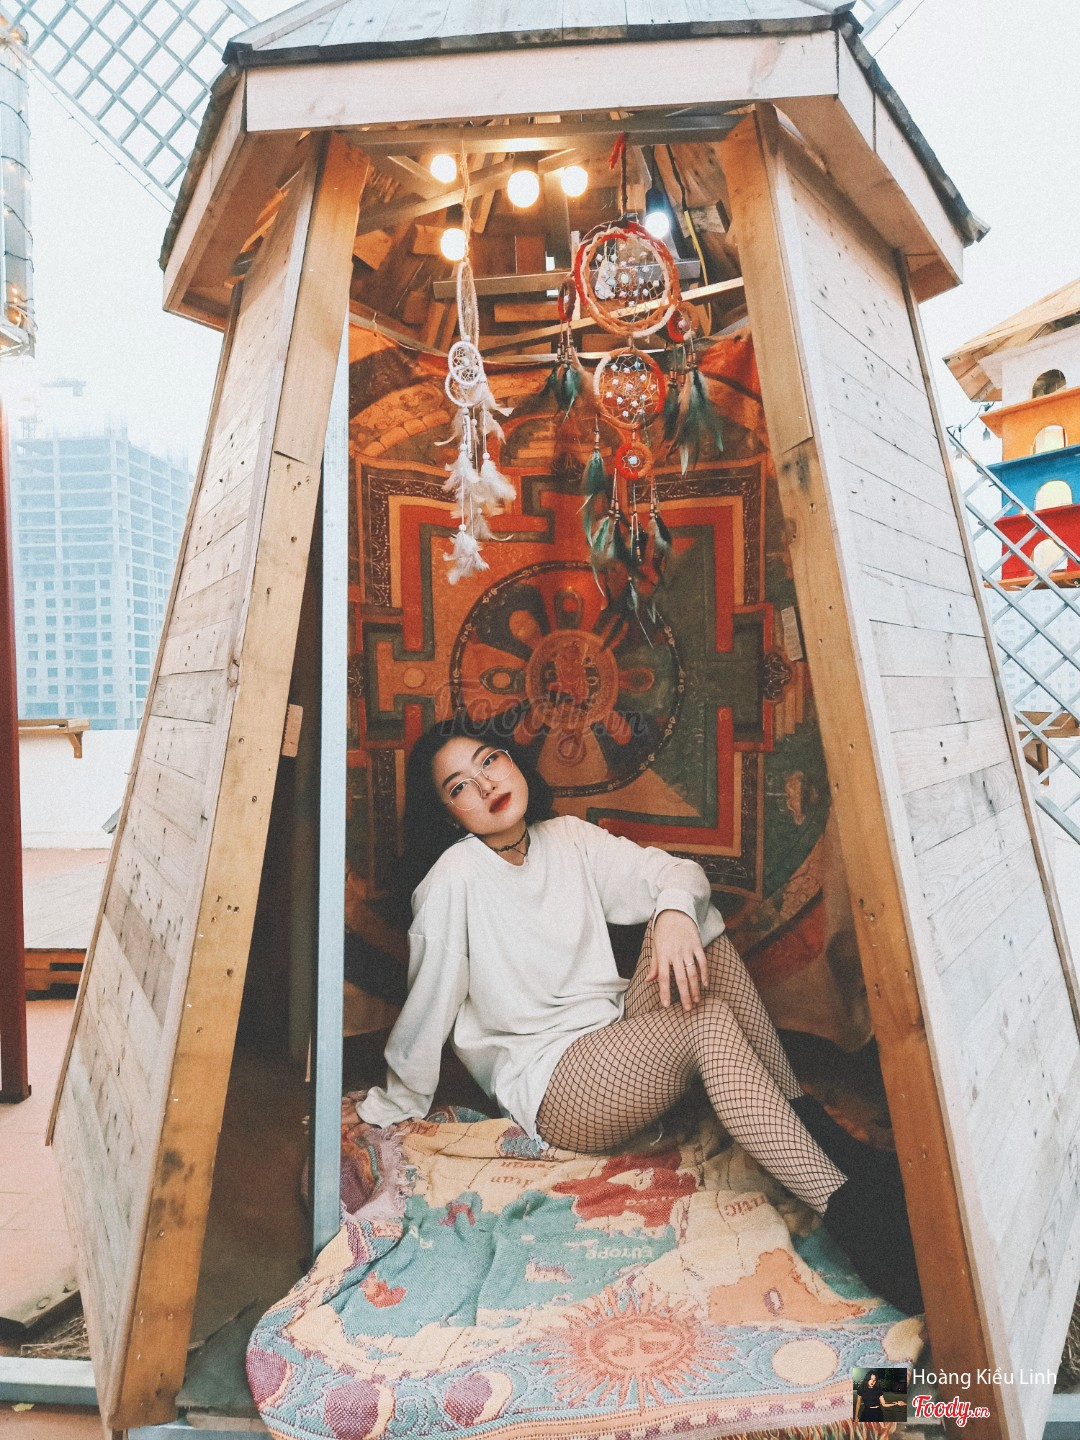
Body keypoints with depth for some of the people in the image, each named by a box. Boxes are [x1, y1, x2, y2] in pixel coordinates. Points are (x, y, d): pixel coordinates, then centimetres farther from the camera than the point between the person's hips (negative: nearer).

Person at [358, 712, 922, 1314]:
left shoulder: (568, 838, 5)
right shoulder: (455, 876, -14)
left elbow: (676, 871, -1)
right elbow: (428, 1003, -8)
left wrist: (674, 911, -24)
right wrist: (395, 1107, 2)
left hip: (621, 1035, 6)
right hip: (551, 1084, -6)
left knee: (693, 921, -17)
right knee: (708, 1022, -30)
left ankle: (808, 1119, -17)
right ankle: (848, 1209, -37)